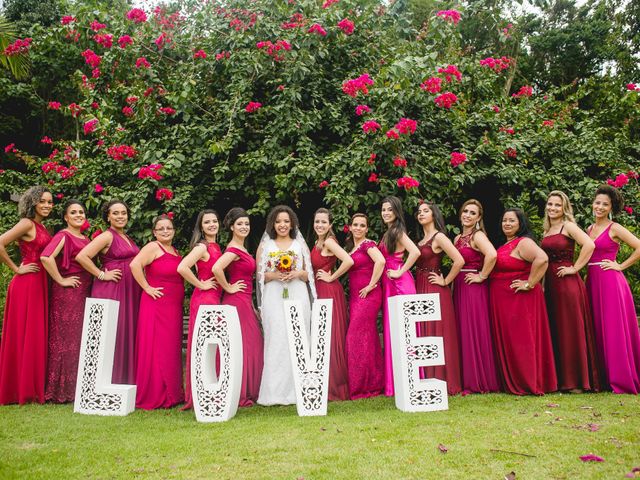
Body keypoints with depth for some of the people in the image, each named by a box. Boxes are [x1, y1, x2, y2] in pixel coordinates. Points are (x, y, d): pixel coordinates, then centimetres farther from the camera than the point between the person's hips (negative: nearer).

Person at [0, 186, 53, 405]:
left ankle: (33, 386, 19)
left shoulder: (41, 226, 15)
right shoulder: (27, 223, -10)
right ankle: (20, 389, 7)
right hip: (26, 285, -8)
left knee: (36, 335, 11)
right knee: (24, 335, -2)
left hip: (39, 284, 8)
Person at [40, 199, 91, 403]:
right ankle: (61, 389, 4)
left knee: (81, 339, 10)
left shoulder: (85, 239, 17)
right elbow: (46, 257, -24)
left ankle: (78, 387, 18)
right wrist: (61, 280, -17)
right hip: (66, 294, -8)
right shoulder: (63, 236, -7)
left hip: (84, 294, 8)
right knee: (66, 339, -4)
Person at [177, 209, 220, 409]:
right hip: (204, 299, -9)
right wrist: (201, 285, -15)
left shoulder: (216, 246, 15)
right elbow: (182, 268, -24)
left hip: (215, 299, 9)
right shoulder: (201, 246, -11)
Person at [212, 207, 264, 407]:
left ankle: (246, 393, 19)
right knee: (240, 347, -5)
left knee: (249, 347, 11)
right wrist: (228, 288, -17)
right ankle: (238, 396, 3)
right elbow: (216, 268, -30)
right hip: (236, 302, -9)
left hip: (244, 302, 9)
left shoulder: (242, 248, 16)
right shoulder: (233, 249, -13)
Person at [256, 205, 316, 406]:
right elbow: (259, 276, 8)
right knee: (276, 341, -8)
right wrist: (273, 275, -10)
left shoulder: (300, 245, 14)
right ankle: (275, 392, -4)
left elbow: (308, 275, 13)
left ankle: (297, 390, 4)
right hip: (274, 298, -1)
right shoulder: (265, 246, 12)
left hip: (298, 297, 1)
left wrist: (298, 273, -7)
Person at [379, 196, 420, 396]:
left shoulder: (398, 231, -10)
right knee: (391, 331, 10)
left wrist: (400, 271, -18)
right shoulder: (387, 233, 17)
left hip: (400, 283, -9)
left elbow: (415, 252, -25)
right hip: (389, 285, 9)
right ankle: (395, 382, 17)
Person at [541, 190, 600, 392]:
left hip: (568, 283, -7)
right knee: (555, 330, 10)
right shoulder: (547, 230, 15)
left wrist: (574, 268, -16)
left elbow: (589, 245, -20)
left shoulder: (568, 226, -5)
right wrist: (543, 284, 10)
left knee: (571, 330, -2)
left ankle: (576, 380, 6)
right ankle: (560, 378, 18)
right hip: (550, 284, 7)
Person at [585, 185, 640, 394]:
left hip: (610, 282, -7)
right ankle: (605, 377, 17)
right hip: (592, 281, 7)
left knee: (614, 329, -4)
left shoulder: (614, 228, -5)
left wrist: (620, 266, -10)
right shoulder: (590, 229, 15)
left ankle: (622, 379, 4)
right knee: (598, 329, 9)